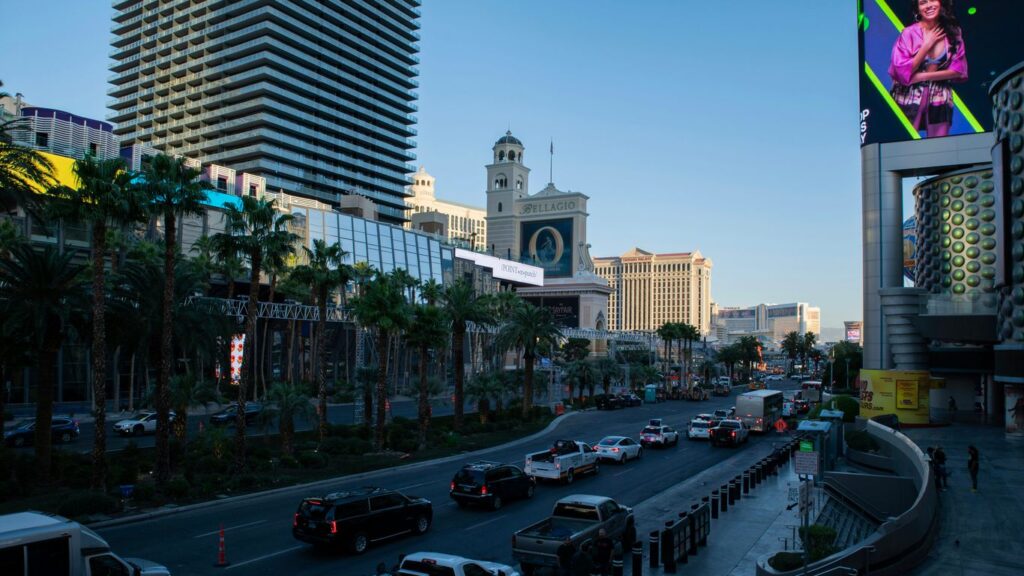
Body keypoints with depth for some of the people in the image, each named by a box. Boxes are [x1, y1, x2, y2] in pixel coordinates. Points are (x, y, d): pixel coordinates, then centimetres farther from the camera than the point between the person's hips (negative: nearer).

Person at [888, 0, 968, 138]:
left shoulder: (953, 32, 1)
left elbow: (959, 70, -2)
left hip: (940, 99, 3)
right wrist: (927, 45, -14)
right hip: (910, 99, -3)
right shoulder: (909, 33, -8)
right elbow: (902, 72, -14)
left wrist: (923, 76, -11)